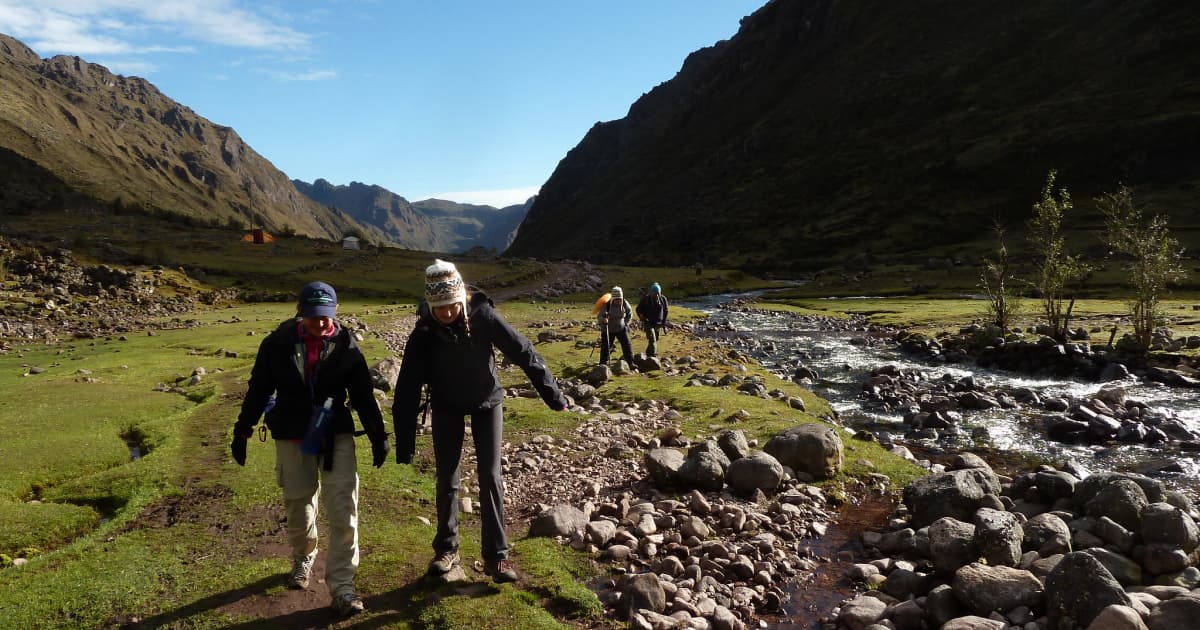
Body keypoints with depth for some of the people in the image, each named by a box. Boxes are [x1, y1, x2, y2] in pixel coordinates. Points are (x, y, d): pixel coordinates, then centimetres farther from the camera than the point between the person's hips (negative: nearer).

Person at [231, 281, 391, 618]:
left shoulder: (346, 347, -6)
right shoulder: (278, 343, -7)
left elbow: (363, 395, 1)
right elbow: (258, 390, 2)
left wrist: (378, 436, 3)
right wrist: (242, 432, 6)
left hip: (337, 437, -1)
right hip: (291, 437, 1)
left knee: (344, 511, -7)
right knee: (298, 505, 16)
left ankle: (341, 587, 2)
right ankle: (303, 559, 45)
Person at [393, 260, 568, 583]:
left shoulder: (483, 316, -27)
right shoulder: (424, 333, -24)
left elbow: (523, 352, -19)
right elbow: (408, 389, -22)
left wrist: (553, 394, -15)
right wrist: (405, 444, -23)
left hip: (486, 402, -1)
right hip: (446, 407, 1)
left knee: (490, 477, -3)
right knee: (446, 480, 6)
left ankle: (496, 555, 6)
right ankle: (446, 549, 24)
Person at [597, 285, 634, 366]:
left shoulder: (625, 304, -14)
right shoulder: (606, 305, -24)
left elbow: (629, 314, 7)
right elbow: (599, 317, -27)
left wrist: (625, 323, 0)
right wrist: (603, 319, -49)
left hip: (621, 329, 2)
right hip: (608, 330, -2)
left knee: (626, 345, -3)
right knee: (606, 347, 0)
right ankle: (603, 364, 16)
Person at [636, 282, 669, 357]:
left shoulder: (663, 299, -1)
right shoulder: (645, 299, -10)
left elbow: (665, 311, 13)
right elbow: (639, 309, 2)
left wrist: (664, 322, 8)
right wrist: (642, 317, -14)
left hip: (658, 324, 4)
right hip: (648, 323, -4)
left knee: (656, 340, 11)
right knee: (652, 340, -16)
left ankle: (649, 354, 28)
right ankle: (653, 356, -19)